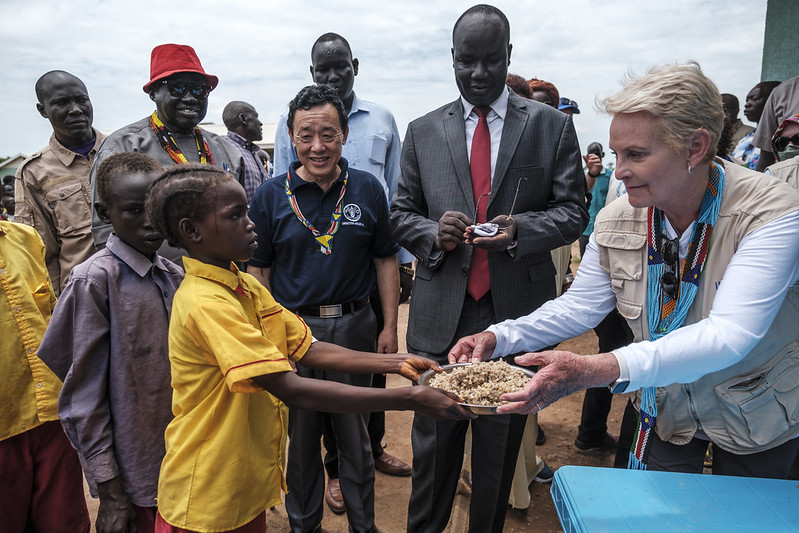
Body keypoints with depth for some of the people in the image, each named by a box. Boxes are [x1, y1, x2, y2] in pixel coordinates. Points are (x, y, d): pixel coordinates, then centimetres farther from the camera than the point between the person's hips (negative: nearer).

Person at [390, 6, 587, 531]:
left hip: (516, 313, 0)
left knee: (500, 445, 15)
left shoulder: (552, 126, 3)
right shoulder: (423, 131, 7)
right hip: (442, 315, 1)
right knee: (433, 443, 13)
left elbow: (573, 211, 2)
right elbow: (402, 212, 9)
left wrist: (522, 227, -18)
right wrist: (433, 233, -12)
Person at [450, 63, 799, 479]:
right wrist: (499, 338, -22)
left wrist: (597, 370, -53)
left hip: (755, 419, -2)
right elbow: (580, 305, -5)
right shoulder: (616, 221, -15)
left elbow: (728, 335, -39)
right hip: (667, 411, 3)